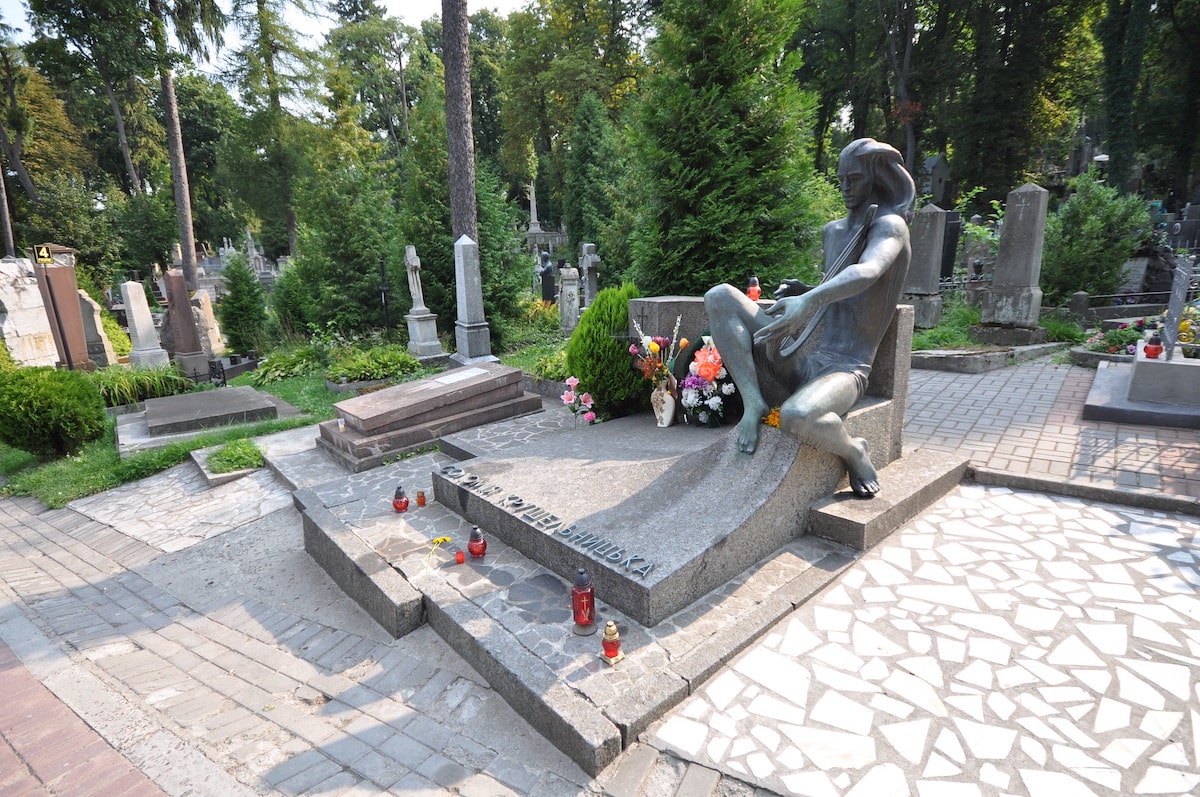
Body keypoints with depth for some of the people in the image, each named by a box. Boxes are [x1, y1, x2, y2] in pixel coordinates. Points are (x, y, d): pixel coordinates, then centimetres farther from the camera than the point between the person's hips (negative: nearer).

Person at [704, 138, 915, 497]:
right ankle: (754, 401, -18)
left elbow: (867, 272, -28)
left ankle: (854, 451, -5)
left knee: (797, 417, -41)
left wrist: (809, 299, -46)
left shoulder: (890, 225, -4)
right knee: (720, 297, -9)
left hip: (843, 370, -7)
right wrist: (803, 292, 10)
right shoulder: (833, 231, 19)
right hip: (797, 356, 7)